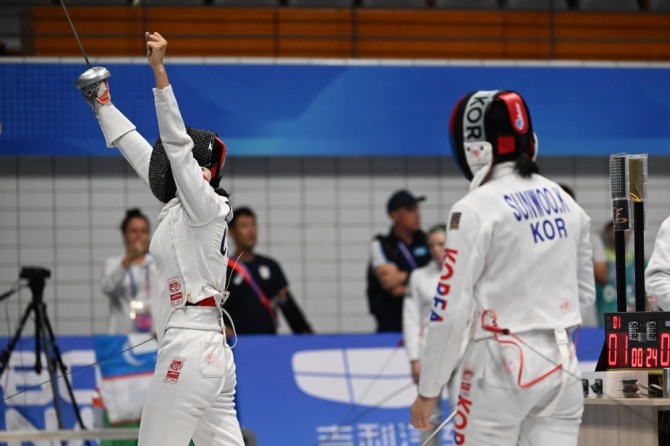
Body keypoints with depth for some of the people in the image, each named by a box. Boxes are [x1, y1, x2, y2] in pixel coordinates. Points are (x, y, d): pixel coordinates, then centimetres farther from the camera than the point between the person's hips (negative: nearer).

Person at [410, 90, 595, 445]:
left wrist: (427, 390, -6)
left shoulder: (476, 209, -13)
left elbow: (450, 309, -13)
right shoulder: (563, 202, 8)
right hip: (561, 363, 6)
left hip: (502, 366, -6)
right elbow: (584, 291, 17)